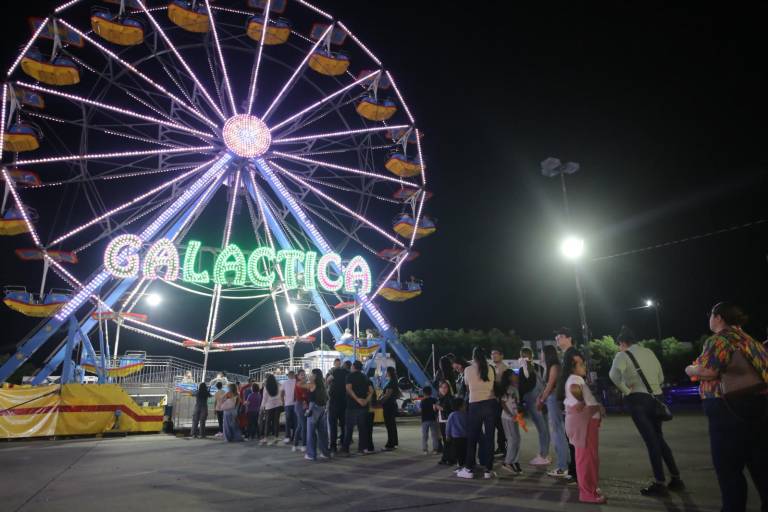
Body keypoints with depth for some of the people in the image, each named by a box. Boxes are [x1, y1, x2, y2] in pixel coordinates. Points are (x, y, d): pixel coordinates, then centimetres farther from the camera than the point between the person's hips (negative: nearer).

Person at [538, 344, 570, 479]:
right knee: (556, 433, 12)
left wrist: (542, 400, -1)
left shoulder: (554, 367, -11)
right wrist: (540, 397, 5)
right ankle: (561, 465, 18)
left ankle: (563, 467, 0)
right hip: (551, 400, 9)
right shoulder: (552, 367, 16)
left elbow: (550, 385, -11)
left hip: (554, 399, -9)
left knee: (558, 433, -5)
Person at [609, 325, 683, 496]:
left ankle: (660, 483, 5)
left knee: (650, 440, -1)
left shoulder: (623, 355, -5)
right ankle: (676, 478, 23)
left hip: (638, 399, -6)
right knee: (659, 438, 19)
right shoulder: (649, 352, 14)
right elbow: (660, 377, 17)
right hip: (656, 397, 6)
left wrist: (625, 391, -11)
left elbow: (614, 375, -24)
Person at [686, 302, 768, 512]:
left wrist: (690, 370, -2)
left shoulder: (718, 339, -9)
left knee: (728, 466, 0)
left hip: (730, 408, -9)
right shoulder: (747, 339, 16)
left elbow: (708, 371, -21)